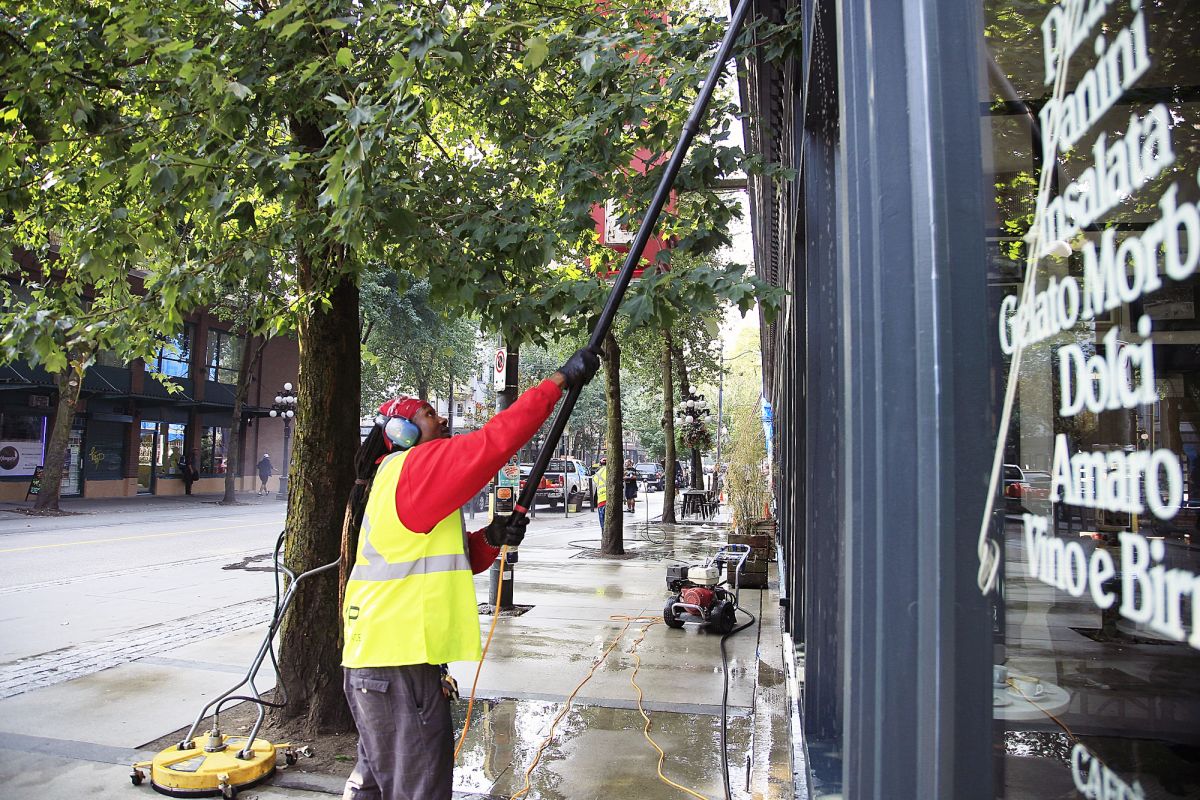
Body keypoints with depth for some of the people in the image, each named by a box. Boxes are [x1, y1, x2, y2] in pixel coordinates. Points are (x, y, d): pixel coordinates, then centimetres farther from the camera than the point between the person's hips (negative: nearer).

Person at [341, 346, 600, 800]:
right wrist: (560, 381, -15)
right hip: (400, 664, -11)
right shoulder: (417, 465, -12)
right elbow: (496, 440, -21)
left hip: (373, 661, 11)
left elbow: (454, 561, 18)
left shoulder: (396, 480, 19)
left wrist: (491, 538, -1)